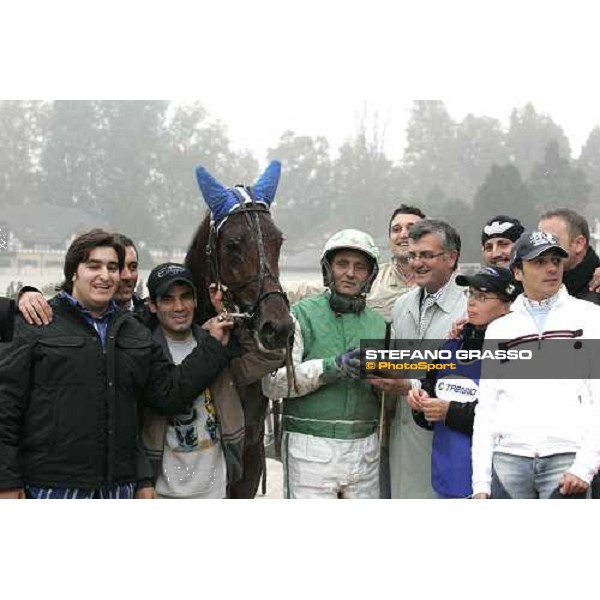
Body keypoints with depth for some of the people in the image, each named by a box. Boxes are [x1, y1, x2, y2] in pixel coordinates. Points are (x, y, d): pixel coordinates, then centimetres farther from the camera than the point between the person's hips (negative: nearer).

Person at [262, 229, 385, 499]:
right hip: (311, 448, -4)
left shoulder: (378, 323, 14)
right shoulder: (302, 314, -2)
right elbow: (273, 383, -12)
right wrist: (334, 366, -21)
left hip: (365, 449, 5)